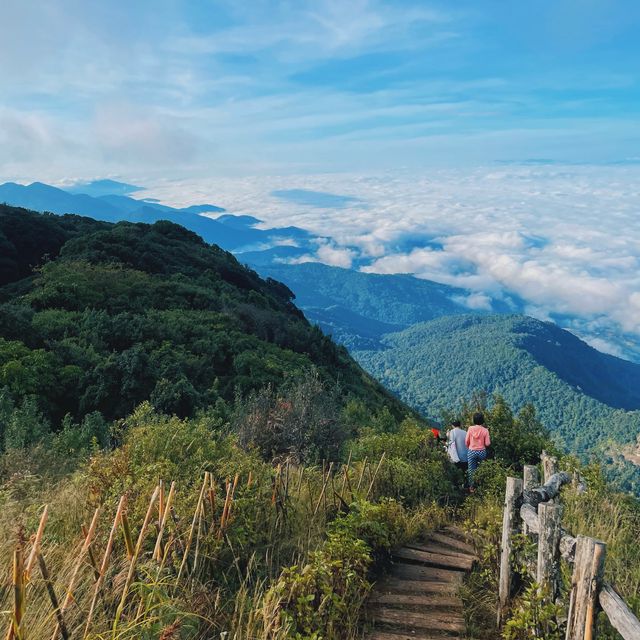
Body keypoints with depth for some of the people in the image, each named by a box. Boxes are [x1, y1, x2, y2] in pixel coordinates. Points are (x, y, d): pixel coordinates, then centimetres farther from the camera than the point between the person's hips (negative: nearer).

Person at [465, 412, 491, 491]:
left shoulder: (470, 428, -7)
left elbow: (466, 441, -3)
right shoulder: (485, 430, -7)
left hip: (472, 451, 0)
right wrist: (489, 438, 13)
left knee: (471, 469, 7)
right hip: (482, 452, 0)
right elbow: (487, 443, -7)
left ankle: (471, 487, 12)